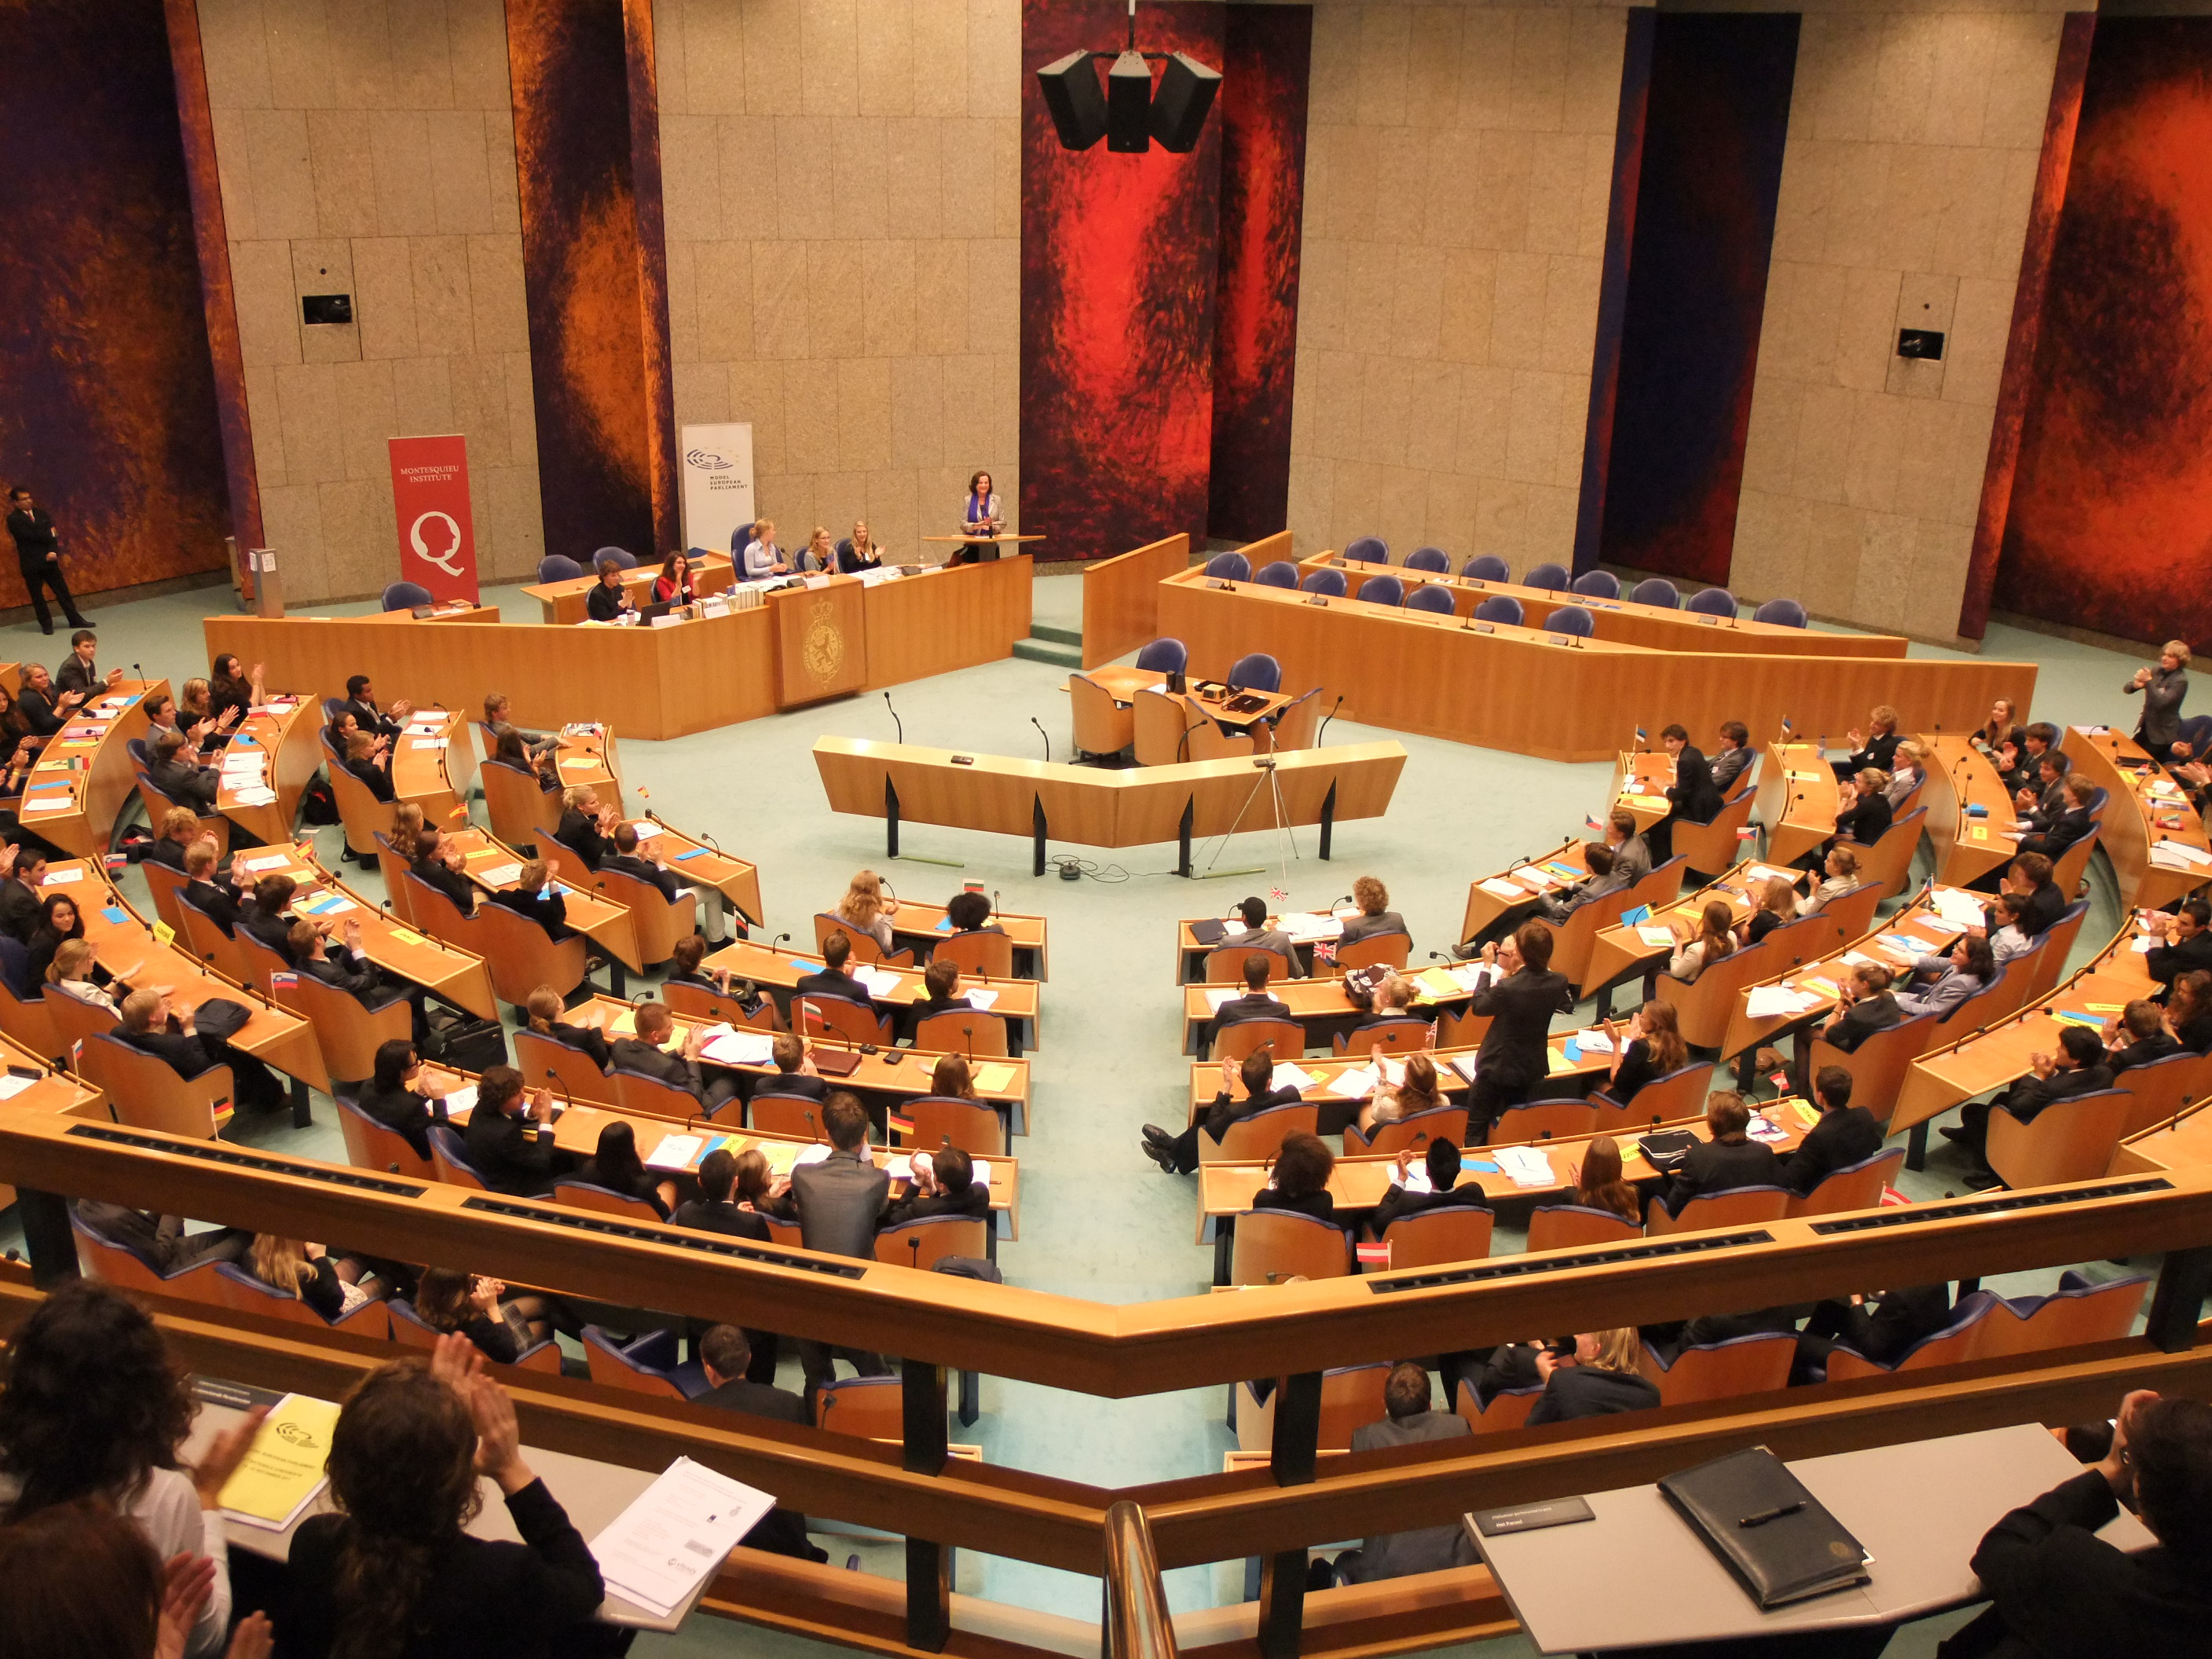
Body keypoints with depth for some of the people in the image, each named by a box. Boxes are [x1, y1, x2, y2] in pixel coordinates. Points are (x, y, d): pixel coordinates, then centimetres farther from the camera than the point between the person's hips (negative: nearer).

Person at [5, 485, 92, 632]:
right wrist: (49, 534, -4)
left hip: (49, 560, 4)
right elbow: (30, 535, -18)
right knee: (37, 596, 5)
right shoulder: (14, 519, -7)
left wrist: (53, 552, -14)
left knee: (63, 591, 6)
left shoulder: (41, 513, 7)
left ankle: (75, 620, 13)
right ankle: (46, 624, 15)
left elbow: (52, 535, 2)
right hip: (31, 564, -4)